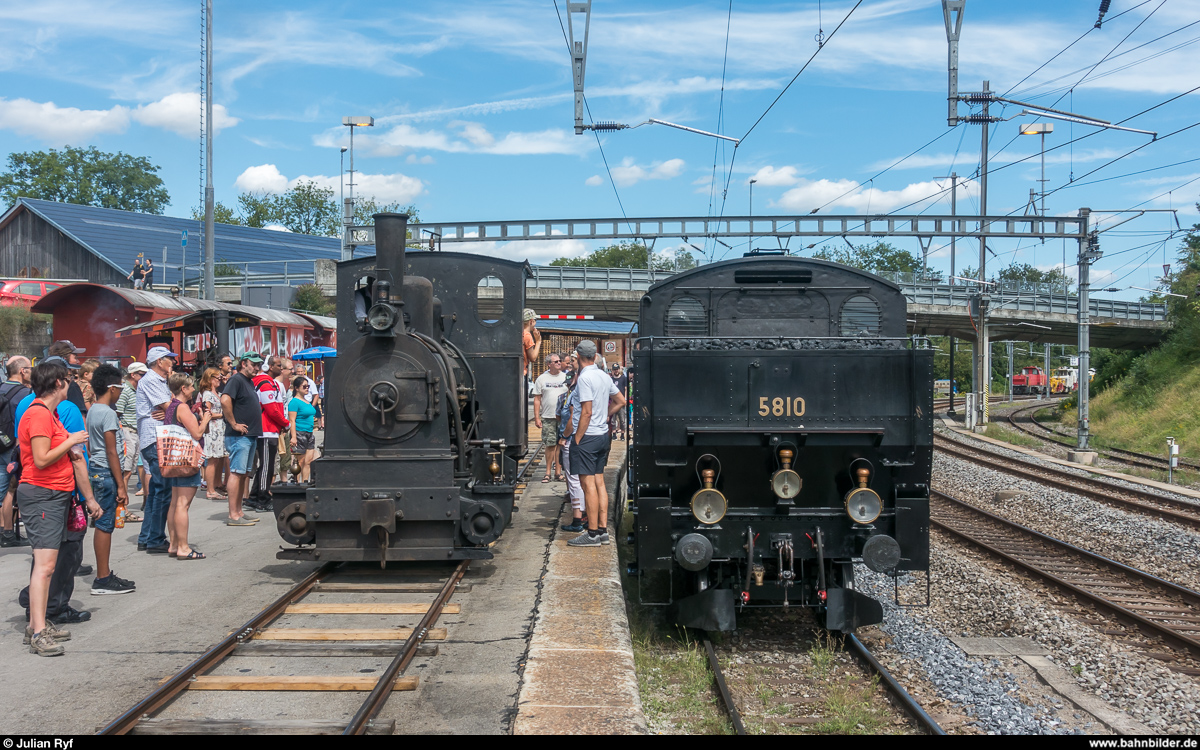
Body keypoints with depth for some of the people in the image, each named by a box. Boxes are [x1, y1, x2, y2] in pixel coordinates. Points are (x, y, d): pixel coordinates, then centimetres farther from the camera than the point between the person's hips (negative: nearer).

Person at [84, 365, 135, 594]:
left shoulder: (92, 411, 13)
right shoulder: (108, 413, -15)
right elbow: (112, 451, -18)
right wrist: (121, 486, -17)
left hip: (95, 470, 10)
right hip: (106, 473, -10)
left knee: (103, 524, 13)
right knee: (105, 525, -5)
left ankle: (104, 574, 18)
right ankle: (103, 580, -1)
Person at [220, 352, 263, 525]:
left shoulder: (250, 382, 18)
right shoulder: (236, 380, -11)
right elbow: (225, 400, -26)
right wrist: (234, 424, -21)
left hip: (250, 435, 10)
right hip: (239, 435, -10)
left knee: (244, 474, 12)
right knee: (236, 472, -9)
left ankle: (239, 511, 19)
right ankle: (233, 515, -8)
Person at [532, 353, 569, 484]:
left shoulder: (566, 377, 8)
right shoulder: (542, 379, 5)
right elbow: (537, 399, 5)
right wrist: (536, 417, -2)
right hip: (548, 417, -1)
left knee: (560, 444, 2)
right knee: (550, 445, -1)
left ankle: (558, 471, 10)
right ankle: (548, 472, 8)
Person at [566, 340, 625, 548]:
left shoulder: (585, 377, -15)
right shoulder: (604, 376, 9)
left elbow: (587, 412, -19)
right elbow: (621, 401, 19)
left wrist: (577, 439, -14)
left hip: (587, 436, -8)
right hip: (602, 434, 8)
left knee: (588, 484, -6)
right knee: (599, 482, 11)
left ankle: (592, 534, -4)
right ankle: (603, 530, 14)